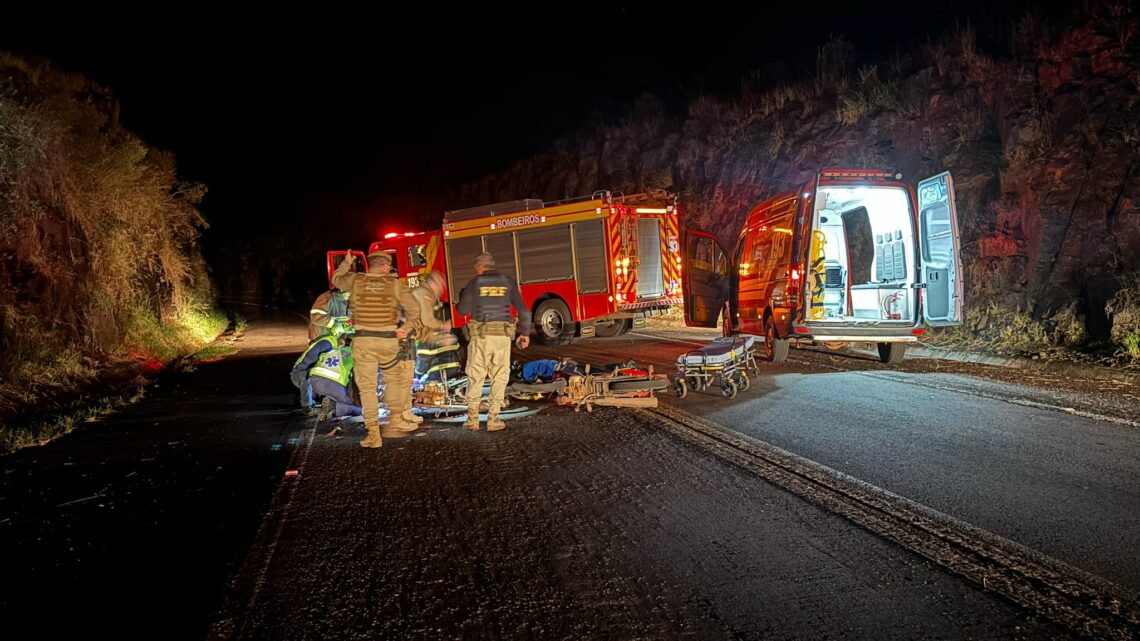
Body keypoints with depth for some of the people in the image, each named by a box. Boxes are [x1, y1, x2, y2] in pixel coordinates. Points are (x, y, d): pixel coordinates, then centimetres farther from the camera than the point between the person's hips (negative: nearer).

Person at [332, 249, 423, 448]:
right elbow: (413, 308, -3)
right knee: (393, 379, 21)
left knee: (367, 387, 4)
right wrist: (406, 328, 8)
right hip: (388, 340, 0)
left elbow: (336, 279, 24)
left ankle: (373, 433, 1)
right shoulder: (394, 283, 0)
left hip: (363, 340, 0)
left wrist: (347, 263, 38)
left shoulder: (355, 280, 3)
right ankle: (395, 421, 20)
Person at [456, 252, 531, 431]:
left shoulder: (475, 283, 0)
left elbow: (462, 310, 2)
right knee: (499, 377, 6)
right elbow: (522, 309, 3)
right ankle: (493, 419, 4)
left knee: (475, 376, 8)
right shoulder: (507, 282, 6)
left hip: (481, 335, -1)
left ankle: (473, 418, 6)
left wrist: (463, 296, 22)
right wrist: (525, 332, 9)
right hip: (503, 335, 1)